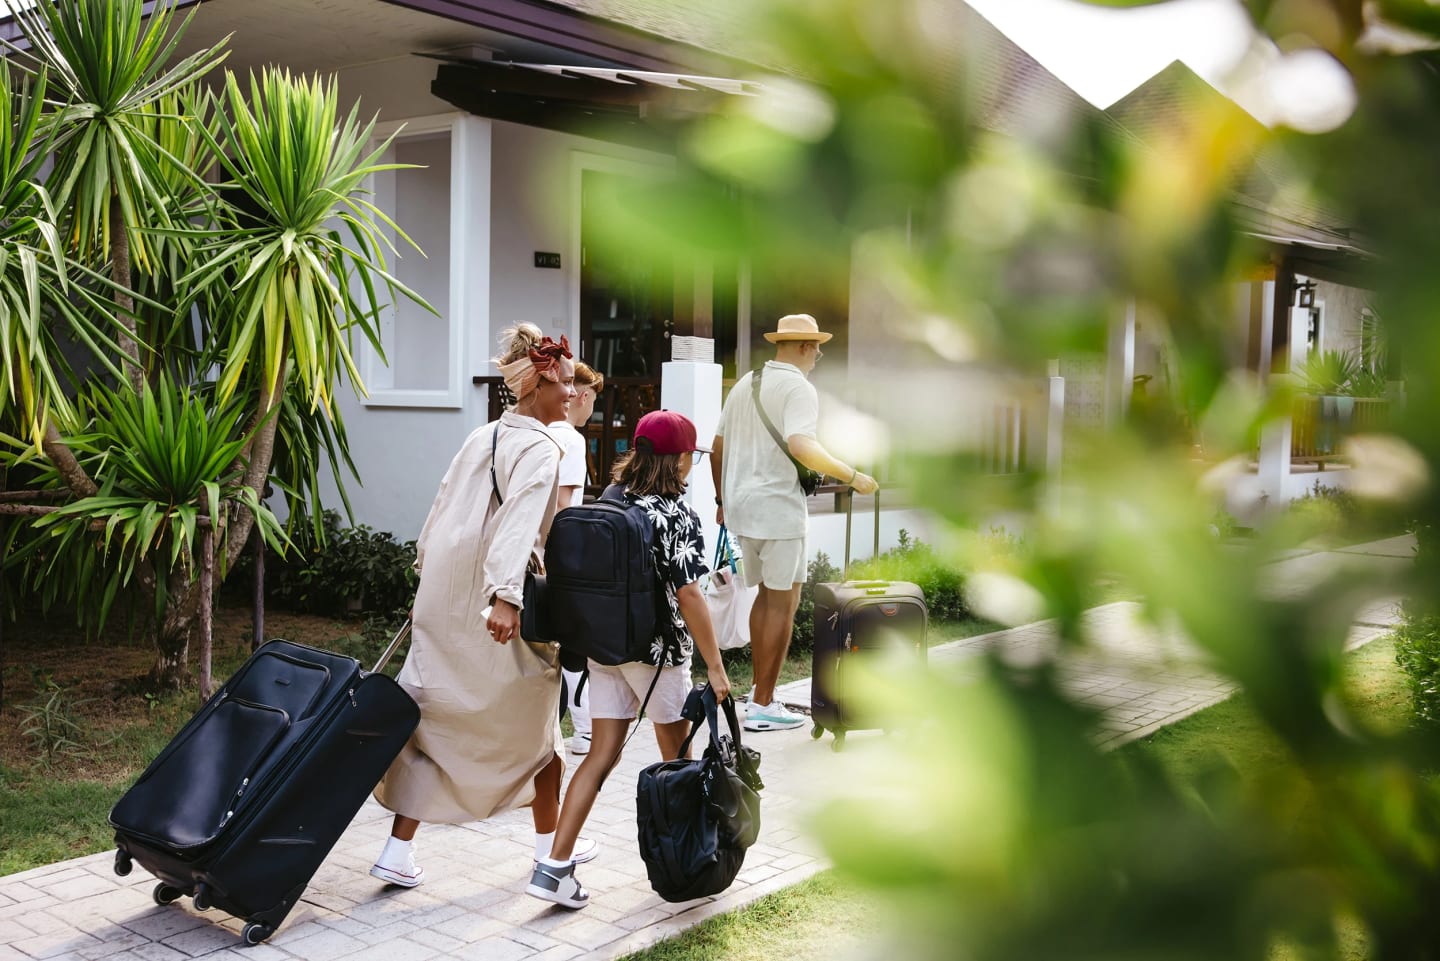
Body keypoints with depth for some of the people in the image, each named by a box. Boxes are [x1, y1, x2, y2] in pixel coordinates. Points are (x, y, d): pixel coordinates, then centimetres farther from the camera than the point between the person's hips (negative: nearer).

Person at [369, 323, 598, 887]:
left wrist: (428, 580, 24)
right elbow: (520, 525, -27)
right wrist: (506, 597, -37)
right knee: (534, 728, 13)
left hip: (445, 608, 6)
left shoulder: (482, 438, 11)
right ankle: (550, 843, 29)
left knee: (430, 724, 9)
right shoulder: (540, 449, -13)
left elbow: (441, 512, 16)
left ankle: (398, 852, 7)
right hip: (502, 615, -6)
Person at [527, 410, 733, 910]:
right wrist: (715, 666, -15)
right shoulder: (678, 514, -14)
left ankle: (556, 864, 1)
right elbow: (688, 594, -19)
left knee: (602, 754, 7)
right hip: (657, 650, -5)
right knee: (677, 757, 14)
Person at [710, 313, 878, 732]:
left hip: (740, 506, 8)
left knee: (767, 595, 20)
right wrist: (852, 476, -19)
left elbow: (717, 449, 16)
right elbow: (801, 448, -26)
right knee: (783, 603, 0)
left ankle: (760, 689, 24)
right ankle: (762, 705, 2)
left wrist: (721, 499, 25)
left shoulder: (744, 384, 14)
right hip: (778, 507, -8)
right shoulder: (799, 388, -10)